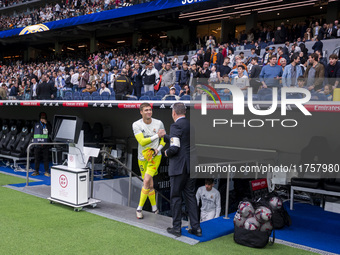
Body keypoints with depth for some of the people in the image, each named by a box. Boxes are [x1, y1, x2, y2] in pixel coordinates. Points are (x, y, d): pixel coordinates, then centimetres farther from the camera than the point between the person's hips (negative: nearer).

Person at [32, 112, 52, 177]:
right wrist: (35, 141, 6)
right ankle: (36, 171, 14)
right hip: (37, 144, 1)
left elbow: (50, 131, -11)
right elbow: (33, 133, 15)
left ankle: (46, 172, 5)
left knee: (46, 158, -1)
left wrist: (46, 123, -14)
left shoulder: (47, 125, 7)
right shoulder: (36, 125, 10)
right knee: (36, 158, 5)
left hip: (45, 144, -1)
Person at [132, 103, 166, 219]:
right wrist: (157, 135, -17)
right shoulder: (136, 125, -5)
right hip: (142, 158, 1)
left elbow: (163, 140, 10)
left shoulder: (159, 123, -1)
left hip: (155, 157, -1)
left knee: (146, 181, -16)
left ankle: (139, 208, -4)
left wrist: (157, 150, -7)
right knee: (150, 185, 6)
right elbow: (142, 141, -15)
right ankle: (154, 207, 24)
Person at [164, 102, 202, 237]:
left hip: (178, 167, -8)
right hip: (191, 166, 8)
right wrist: (164, 136, 40)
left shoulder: (176, 126, -13)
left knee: (175, 197, 4)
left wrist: (167, 153, 0)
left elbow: (175, 147, -21)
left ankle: (176, 228, 11)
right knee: (190, 196, 13)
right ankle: (196, 227, 13)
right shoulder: (190, 125, 13)